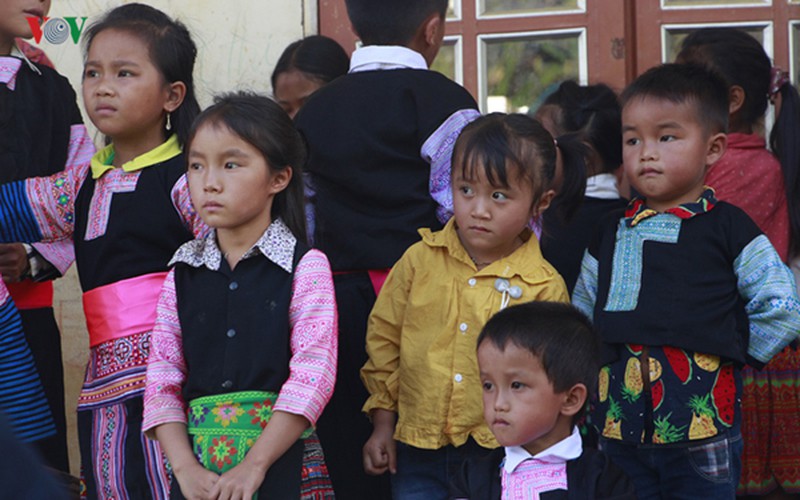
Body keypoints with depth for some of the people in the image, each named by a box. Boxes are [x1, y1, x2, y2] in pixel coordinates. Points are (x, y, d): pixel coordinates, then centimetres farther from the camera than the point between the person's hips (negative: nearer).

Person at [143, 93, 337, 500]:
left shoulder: (305, 267, -4)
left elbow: (313, 373, -12)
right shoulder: (182, 274, 8)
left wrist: (253, 466, -18)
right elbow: (162, 379, 3)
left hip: (280, 462, -3)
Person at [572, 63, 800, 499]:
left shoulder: (727, 229, -2)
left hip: (701, 432, -4)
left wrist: (729, 352, -3)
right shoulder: (611, 234, 11)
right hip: (620, 429, 4)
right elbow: (582, 313, 19)